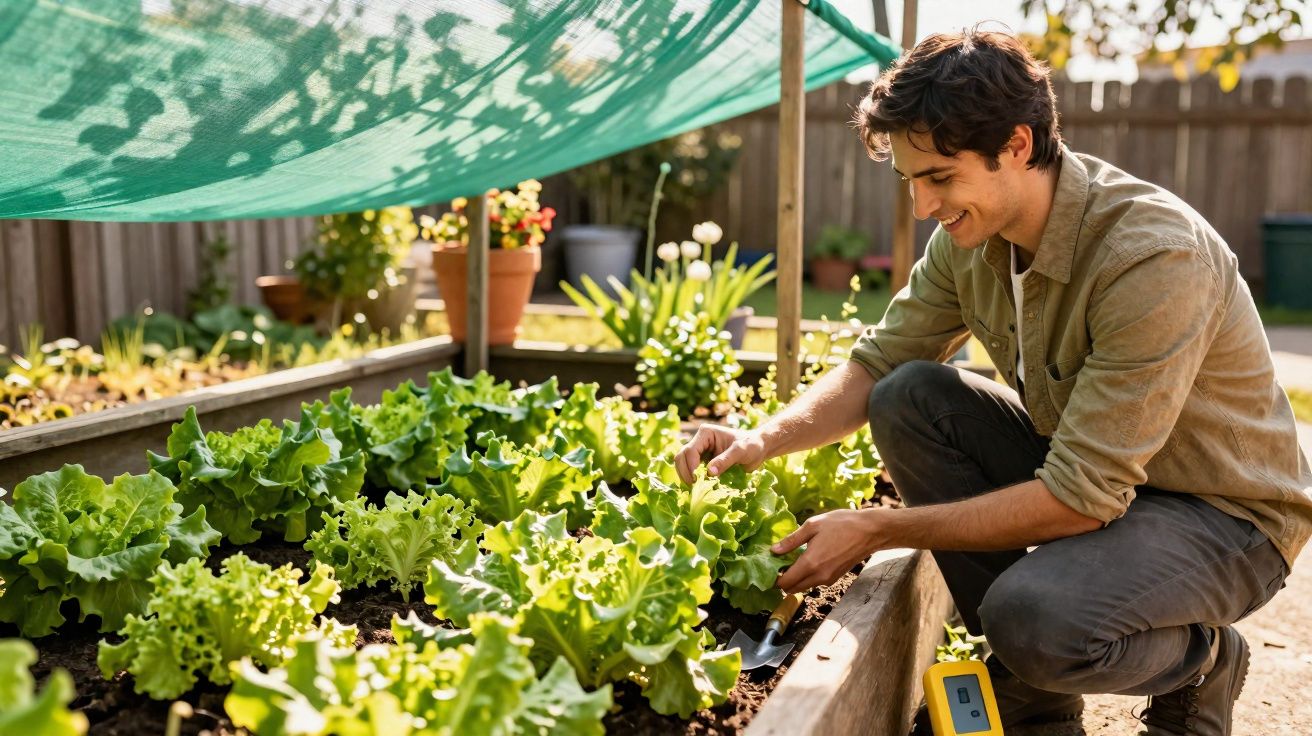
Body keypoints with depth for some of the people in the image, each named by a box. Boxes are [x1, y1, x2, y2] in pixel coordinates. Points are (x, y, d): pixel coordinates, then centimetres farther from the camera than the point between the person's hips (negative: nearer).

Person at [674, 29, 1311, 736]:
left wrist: (876, 529, -28)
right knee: (909, 397, -13)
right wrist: (763, 439, -19)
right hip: (1084, 469, 7)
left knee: (1035, 615, -35)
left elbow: (1080, 497, -31)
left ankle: (1201, 660, 4)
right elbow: (875, 364, 0)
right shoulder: (971, 234, -8)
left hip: (1224, 513, -7)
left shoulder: (1154, 256, -31)